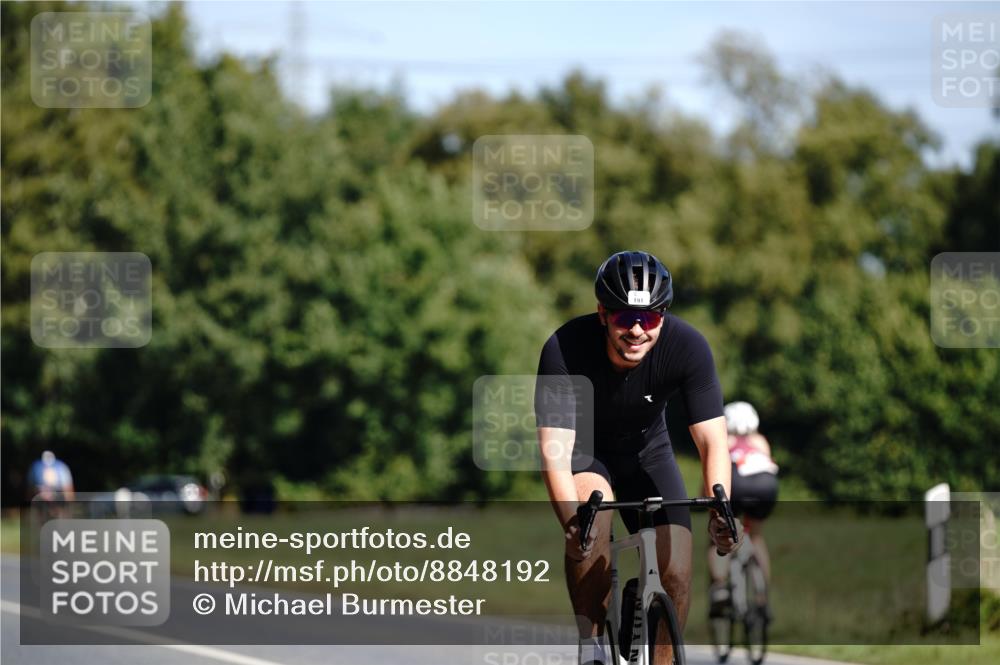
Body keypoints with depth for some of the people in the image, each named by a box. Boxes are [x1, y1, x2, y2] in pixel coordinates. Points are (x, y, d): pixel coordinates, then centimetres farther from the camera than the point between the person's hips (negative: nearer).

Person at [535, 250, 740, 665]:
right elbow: (554, 450, -37)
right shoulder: (565, 349, -33)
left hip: (647, 452, 2)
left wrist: (718, 511, -47)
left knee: (676, 575, -12)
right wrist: (571, 520, -54)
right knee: (594, 514, -34)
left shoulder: (688, 347, -28)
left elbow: (712, 441, -30)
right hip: (584, 450, -2)